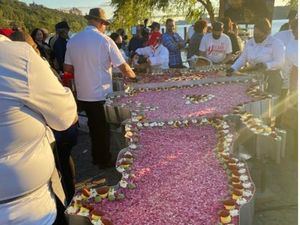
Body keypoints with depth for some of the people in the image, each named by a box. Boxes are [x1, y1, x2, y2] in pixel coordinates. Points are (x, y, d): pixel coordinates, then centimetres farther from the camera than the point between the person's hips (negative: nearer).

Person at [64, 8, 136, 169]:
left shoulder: (72, 41, 0)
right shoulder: (105, 41, -14)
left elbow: (67, 68, 5)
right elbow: (124, 68, -12)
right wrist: (133, 76, 8)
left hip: (82, 95, 5)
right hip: (101, 95, -4)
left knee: (93, 127, 21)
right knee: (103, 129, 13)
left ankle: (96, 157, 35)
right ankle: (104, 161, 28)